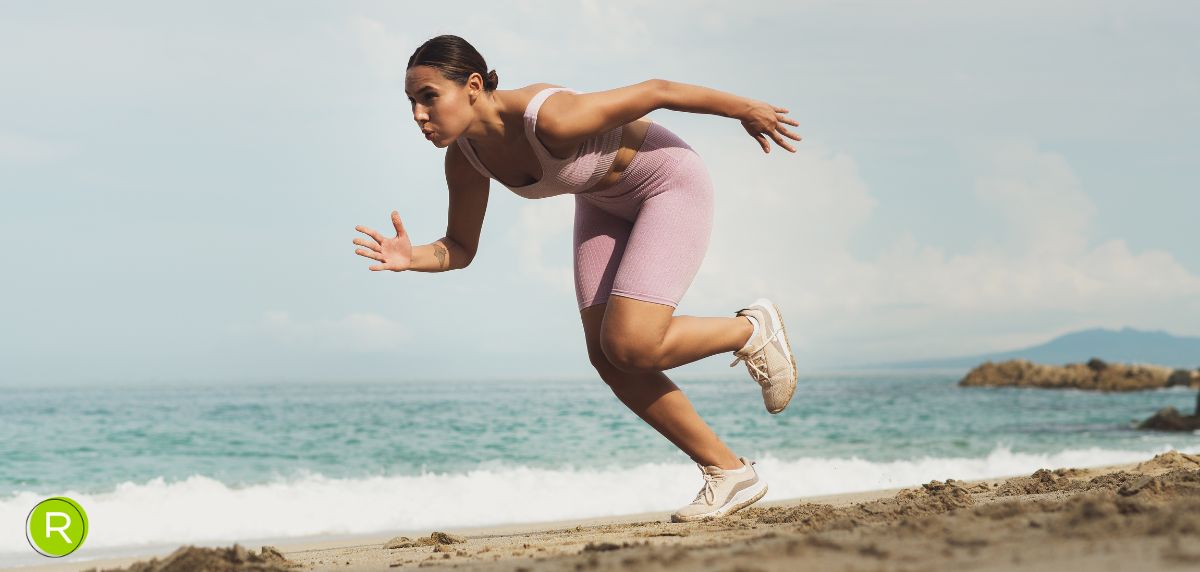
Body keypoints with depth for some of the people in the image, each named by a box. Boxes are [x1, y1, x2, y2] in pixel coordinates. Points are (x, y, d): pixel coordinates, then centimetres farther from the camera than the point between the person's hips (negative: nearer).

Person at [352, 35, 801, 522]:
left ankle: (751, 330, 8)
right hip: (605, 203, 7)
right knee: (607, 359, -3)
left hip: (671, 185, -7)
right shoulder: (464, 158, -15)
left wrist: (746, 110, -11)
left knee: (630, 348, -20)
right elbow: (460, 249, -3)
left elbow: (655, 91, -25)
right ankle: (729, 472, 10)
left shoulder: (550, 119, -37)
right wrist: (412, 257, -26)